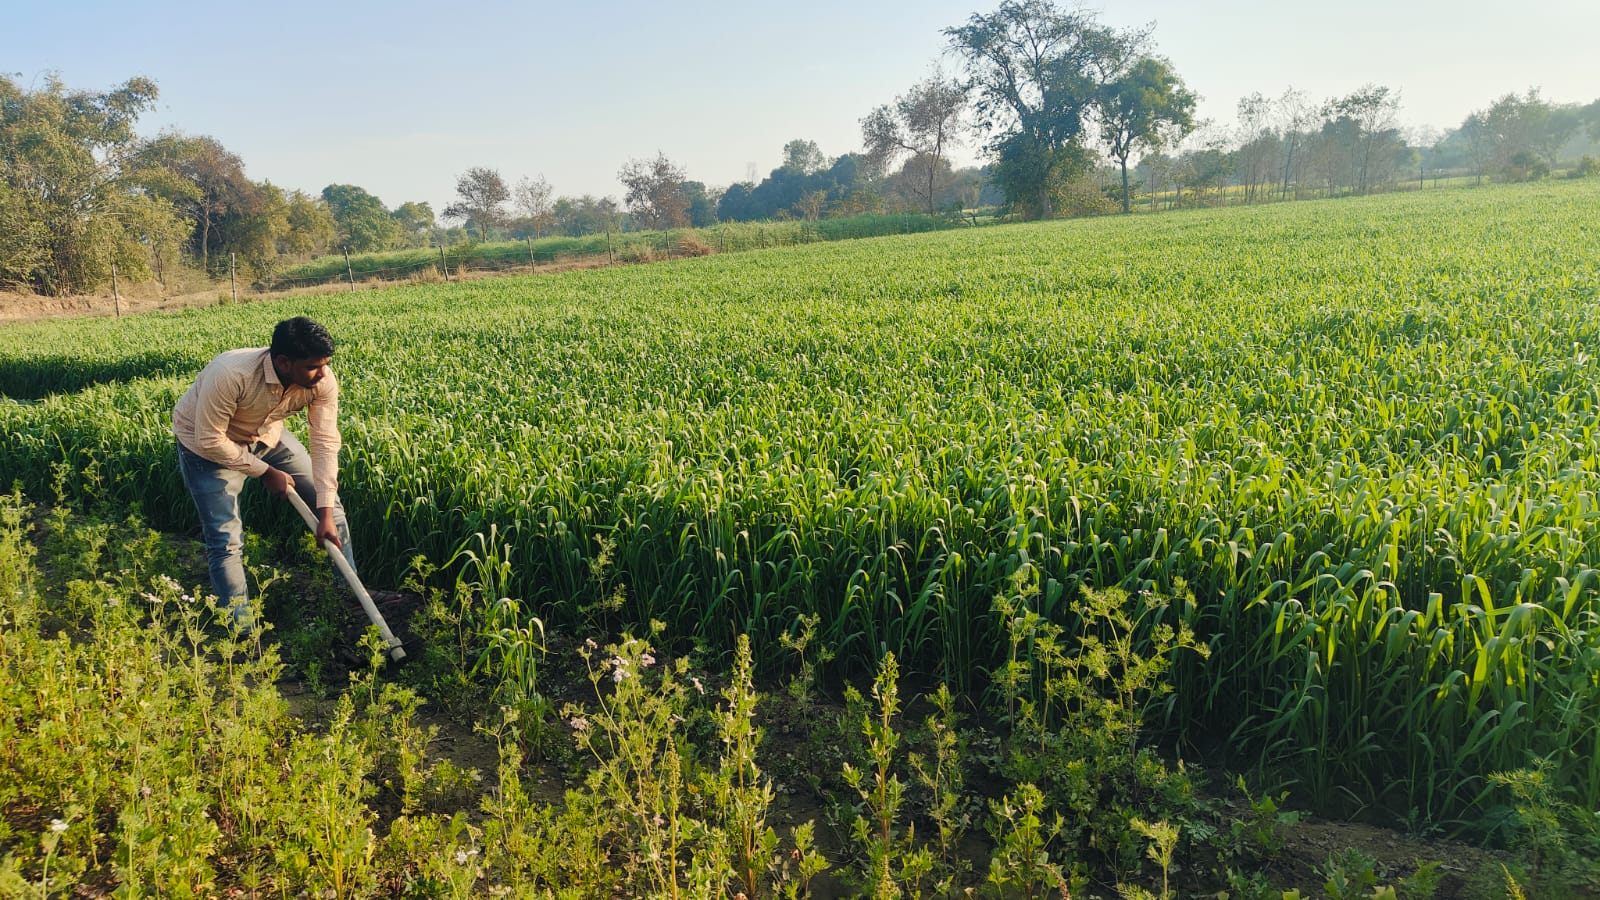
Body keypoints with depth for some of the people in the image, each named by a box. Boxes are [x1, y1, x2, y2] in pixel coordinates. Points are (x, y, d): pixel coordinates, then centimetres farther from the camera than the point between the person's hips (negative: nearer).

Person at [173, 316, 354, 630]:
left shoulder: (322, 381, -28)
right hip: (208, 443, -5)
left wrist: (326, 513, -28)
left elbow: (325, 443, -24)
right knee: (226, 541, -12)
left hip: (265, 434, 5)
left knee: (329, 503, 4)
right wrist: (265, 471, -21)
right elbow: (210, 440, -30)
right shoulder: (230, 375, -41)